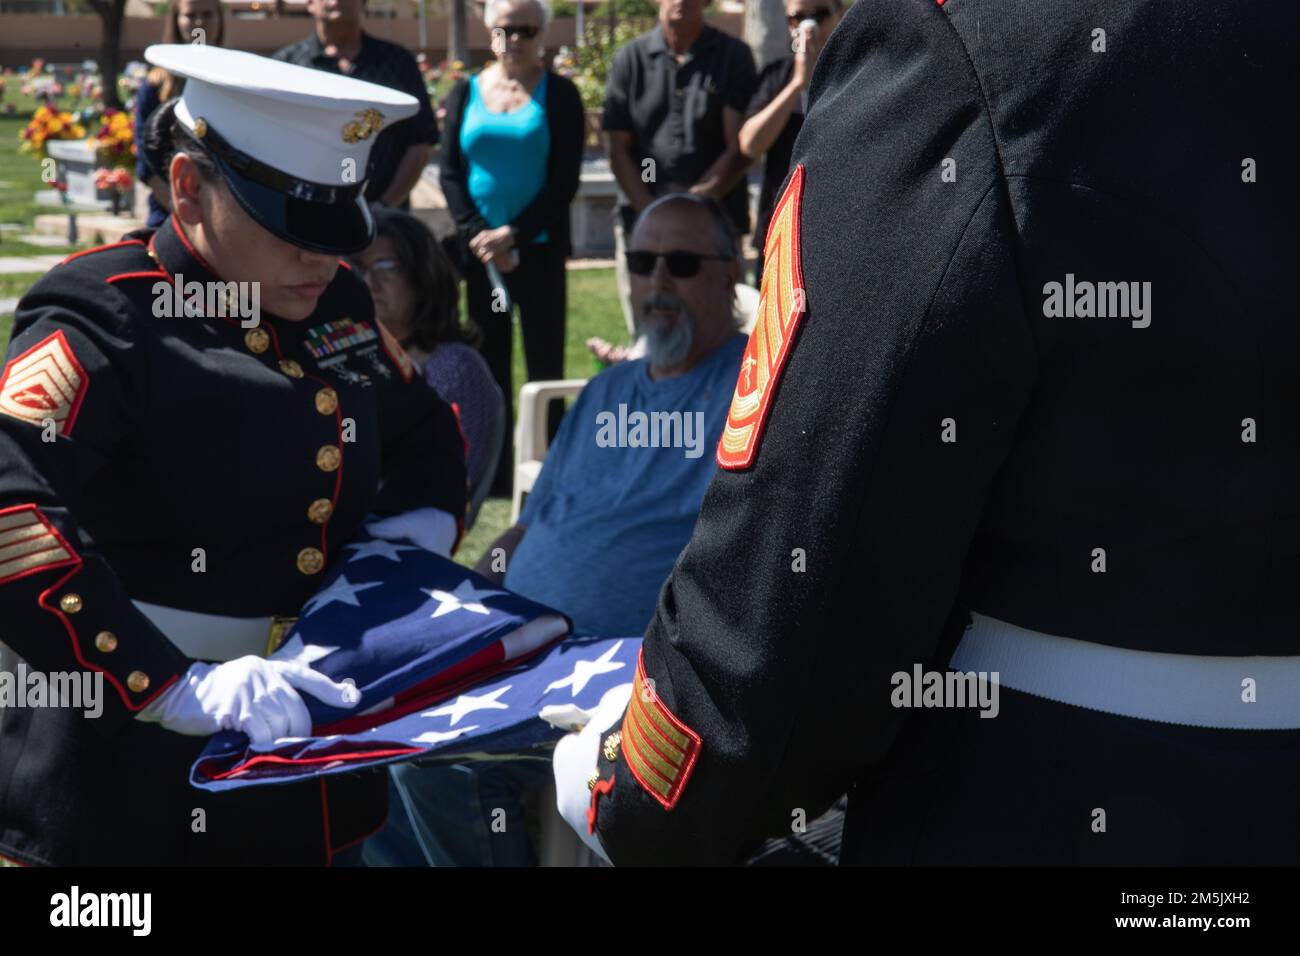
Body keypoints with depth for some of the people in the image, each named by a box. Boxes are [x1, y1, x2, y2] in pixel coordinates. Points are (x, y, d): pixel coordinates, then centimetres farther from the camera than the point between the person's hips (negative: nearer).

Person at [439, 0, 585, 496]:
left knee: (545, 362, -1)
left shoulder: (559, 94, 2)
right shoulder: (465, 93, 9)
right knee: (489, 362, 6)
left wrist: (513, 234, -12)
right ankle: (493, 474, 12)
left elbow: (565, 181, -4)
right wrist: (480, 236, -9)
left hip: (538, 249, -2)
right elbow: (450, 174, 4)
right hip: (479, 249, 2)